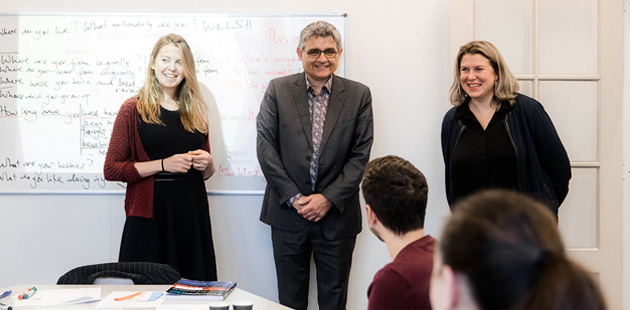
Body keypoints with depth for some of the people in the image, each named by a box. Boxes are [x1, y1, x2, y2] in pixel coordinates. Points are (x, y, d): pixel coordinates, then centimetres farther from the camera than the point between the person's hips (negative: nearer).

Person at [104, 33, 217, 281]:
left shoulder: (196, 111, 14)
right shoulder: (134, 109, 1)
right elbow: (111, 169, -5)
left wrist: (207, 163, 1)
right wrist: (164, 164, -14)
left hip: (192, 214, 4)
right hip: (149, 216, -4)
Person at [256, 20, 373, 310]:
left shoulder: (359, 95, 0)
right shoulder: (278, 90, 0)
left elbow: (360, 155, -3)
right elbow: (265, 146, -5)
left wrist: (329, 198, -12)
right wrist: (293, 197, -11)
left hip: (337, 215, 0)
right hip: (287, 212, 0)